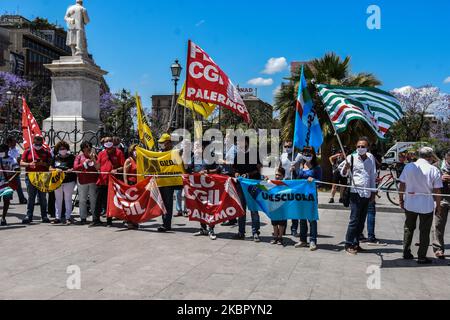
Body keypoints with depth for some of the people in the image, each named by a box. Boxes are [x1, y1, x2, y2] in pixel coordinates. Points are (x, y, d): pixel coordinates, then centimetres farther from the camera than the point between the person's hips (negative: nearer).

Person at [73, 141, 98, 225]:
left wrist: (93, 159, -11)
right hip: (82, 181, 0)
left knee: (93, 199, 1)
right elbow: (75, 167, -4)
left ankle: (95, 217, 6)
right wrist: (85, 163, -10)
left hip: (93, 181, 0)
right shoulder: (79, 156, 8)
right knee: (82, 200, 3)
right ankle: (83, 218, 10)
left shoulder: (93, 156, 11)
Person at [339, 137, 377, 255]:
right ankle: (348, 244, 1)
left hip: (367, 194, 5)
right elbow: (343, 174, 4)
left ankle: (356, 243, 19)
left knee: (362, 221, 9)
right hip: (356, 193, -5)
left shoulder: (371, 158, 9)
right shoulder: (352, 158, -2)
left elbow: (373, 175, 16)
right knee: (354, 220, -7)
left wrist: (373, 192, 15)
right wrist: (346, 166, -18)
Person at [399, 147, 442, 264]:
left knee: (408, 229, 18)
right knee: (424, 232, 10)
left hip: (409, 204, 3)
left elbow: (402, 185, 1)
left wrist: (401, 199, 13)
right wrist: (438, 207, 1)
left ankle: (406, 253, 24)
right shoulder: (434, 170, -11)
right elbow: (437, 191, -8)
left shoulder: (408, 167, -4)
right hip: (427, 206, -2)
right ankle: (422, 257, 14)